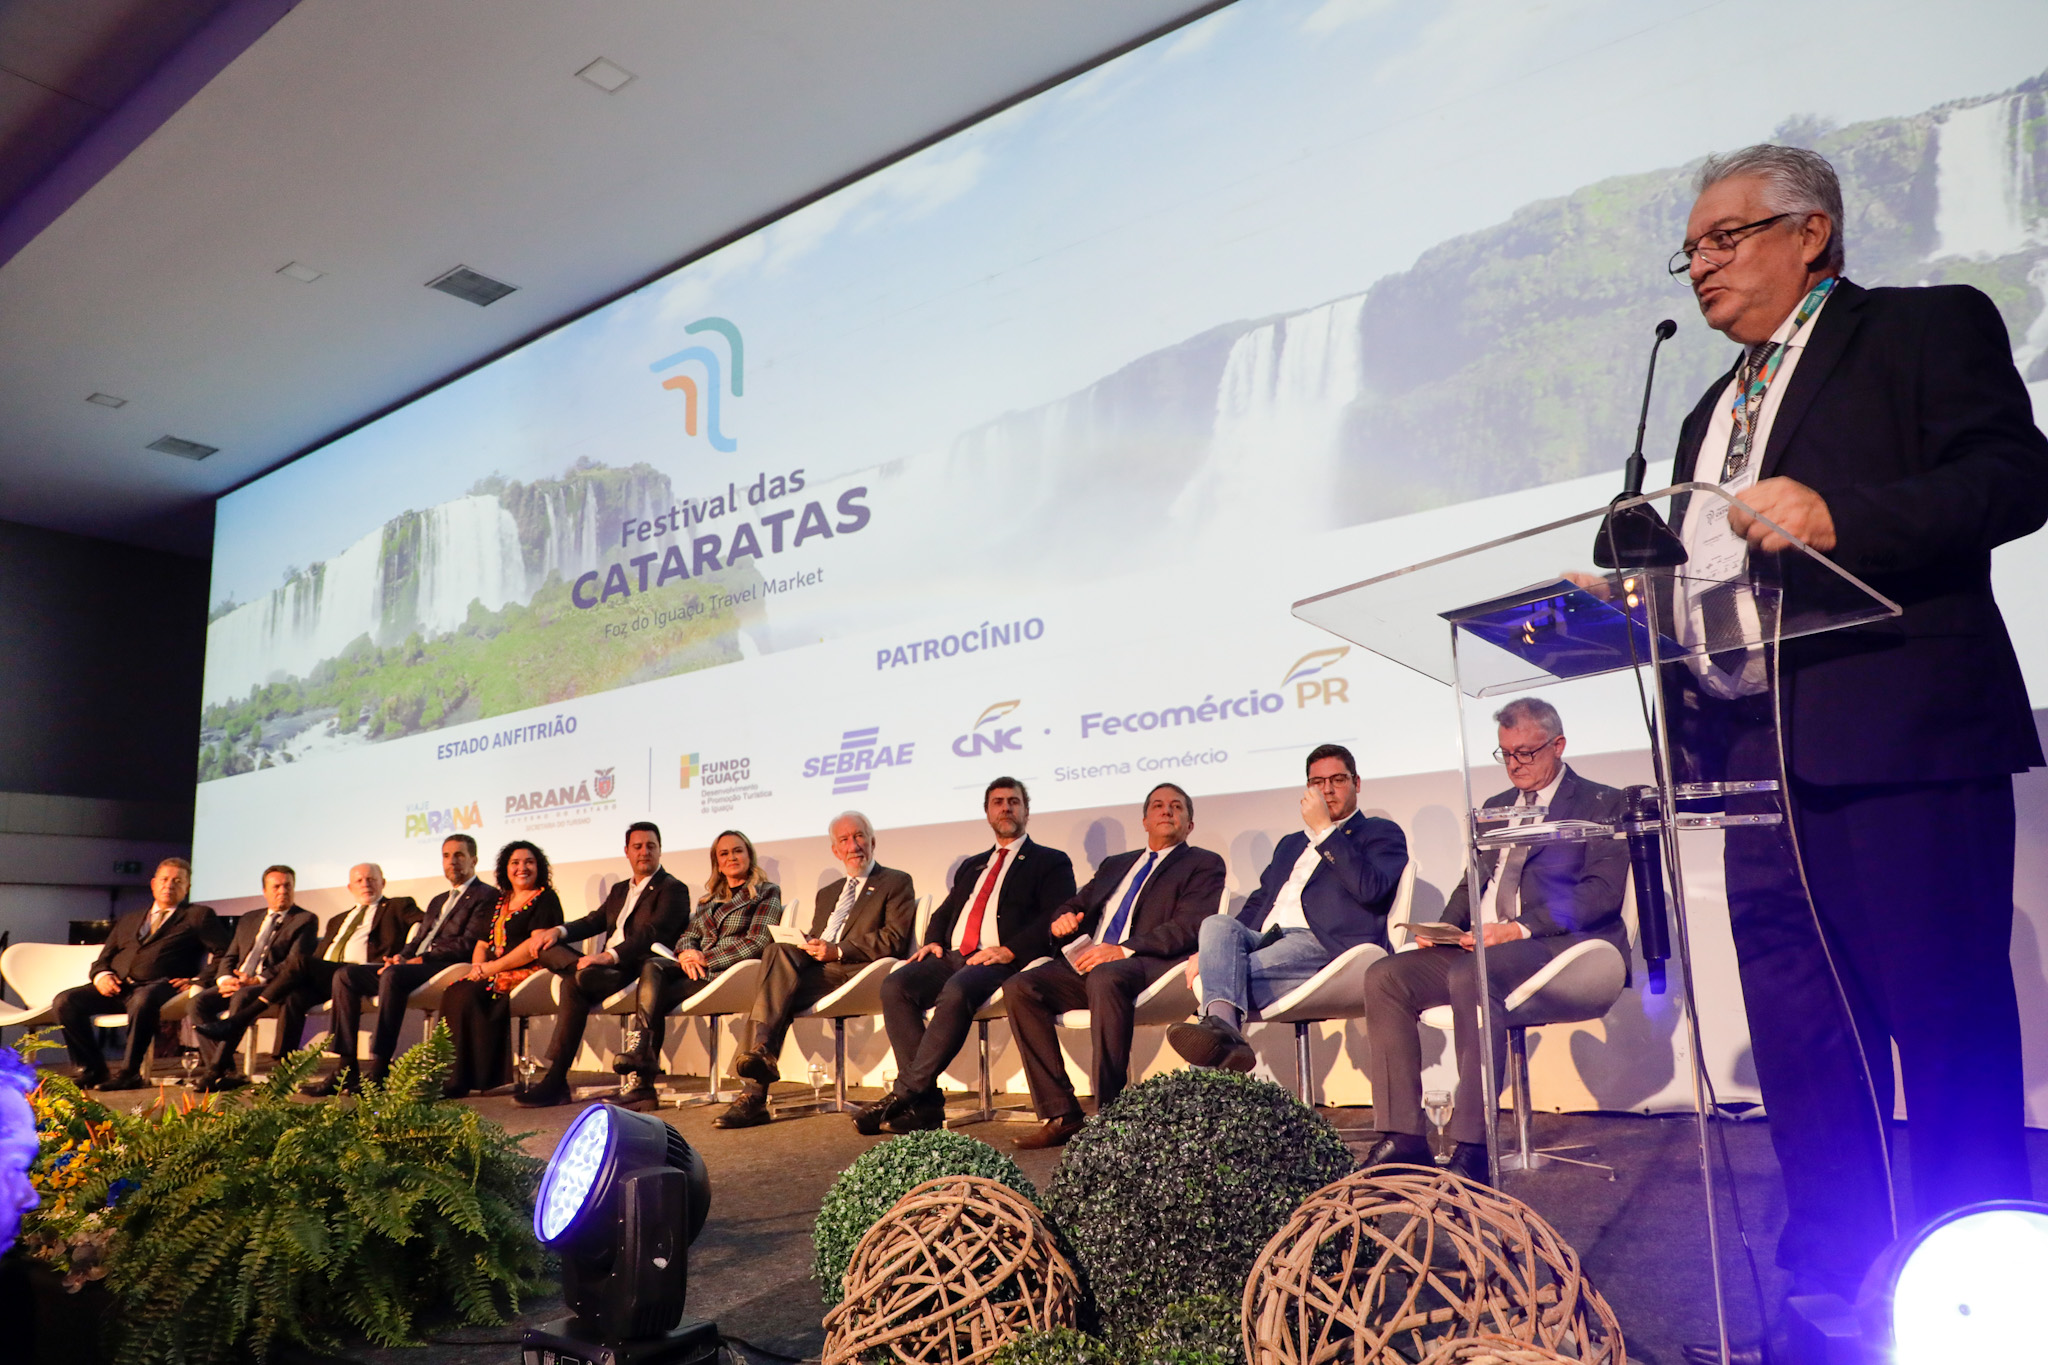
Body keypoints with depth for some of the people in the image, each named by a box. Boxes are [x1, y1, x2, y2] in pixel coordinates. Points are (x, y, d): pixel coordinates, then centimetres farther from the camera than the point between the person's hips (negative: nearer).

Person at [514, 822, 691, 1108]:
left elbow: (652, 934, -16)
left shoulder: (673, 890, -1)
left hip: (636, 972, -8)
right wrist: (558, 931, -4)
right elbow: (594, 921, 19)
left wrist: (610, 956, -29)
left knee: (575, 983, -31)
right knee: (547, 947, -12)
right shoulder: (620, 890, 27)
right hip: (607, 969, 8)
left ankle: (555, 1081, -27)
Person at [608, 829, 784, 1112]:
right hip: (699, 971, 5)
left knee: (654, 996, -26)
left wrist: (706, 959, -13)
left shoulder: (767, 893, 5)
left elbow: (756, 943, -7)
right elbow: (687, 936, 19)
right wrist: (686, 953, -8)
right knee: (652, 966, -28)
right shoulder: (708, 900, 26)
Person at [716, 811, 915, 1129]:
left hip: (853, 971, -5)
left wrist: (837, 950, -14)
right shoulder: (827, 893, 32)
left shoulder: (896, 882, 10)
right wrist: (808, 945, -1)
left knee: (777, 982, -27)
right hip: (815, 966, 5)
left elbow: (894, 939, -4)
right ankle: (761, 1053, -33)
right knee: (778, 951, -27)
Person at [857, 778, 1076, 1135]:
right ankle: (924, 1102, -24)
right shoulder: (972, 866, 31)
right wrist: (933, 942, 7)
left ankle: (905, 1093, -29)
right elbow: (943, 914, 31)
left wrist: (1009, 950, -17)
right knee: (895, 985, -24)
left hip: (1001, 962, -6)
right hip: (951, 957, 6)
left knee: (957, 991, -38)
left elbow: (1055, 918, -4)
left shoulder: (1051, 862, 11)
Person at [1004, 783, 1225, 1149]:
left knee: (1106, 979, -38)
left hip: (1147, 965, -6)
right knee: (1020, 987, -19)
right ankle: (1060, 1115, -16)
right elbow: (1075, 905, 31)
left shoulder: (1203, 864, 11)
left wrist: (1124, 950, -18)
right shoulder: (1114, 864, 31)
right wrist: (1063, 919, 4)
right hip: (1088, 963, 6)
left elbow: (1187, 927, -5)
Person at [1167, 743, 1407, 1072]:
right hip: (1265, 943, 5)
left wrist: (1324, 829, -5)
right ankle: (1222, 1029, -51)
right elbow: (1258, 902, 29)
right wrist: (1210, 948, 11)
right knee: (1218, 924, -29)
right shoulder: (1290, 844, 35)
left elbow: (1370, 888, -5)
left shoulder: (1381, 833, 16)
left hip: (1325, 946, -5)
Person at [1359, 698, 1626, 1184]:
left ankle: (1470, 1148, -34)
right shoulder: (1496, 808, 27)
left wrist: (1522, 928, -20)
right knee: (1385, 977, -15)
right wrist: (1446, 927, 3)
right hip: (1480, 946, 7)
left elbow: (1603, 891, -8)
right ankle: (1403, 1139, -17)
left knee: (1471, 975, -37)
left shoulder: (1601, 804, 6)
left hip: (1559, 944, -7)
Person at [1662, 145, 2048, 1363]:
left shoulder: (1929, 327, 4)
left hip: (1902, 742, -7)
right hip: (1759, 755, 7)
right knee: (1801, 1039, 9)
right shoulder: (1713, 415, 24)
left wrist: (1838, 516, -21)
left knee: (1950, 1022, 0)